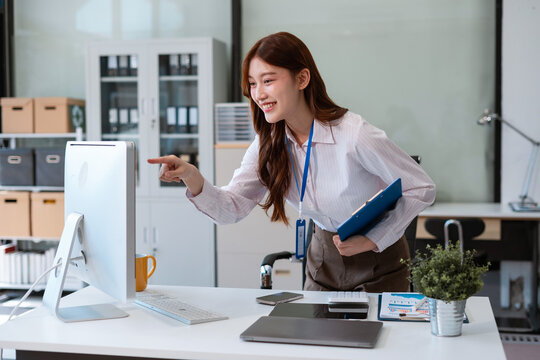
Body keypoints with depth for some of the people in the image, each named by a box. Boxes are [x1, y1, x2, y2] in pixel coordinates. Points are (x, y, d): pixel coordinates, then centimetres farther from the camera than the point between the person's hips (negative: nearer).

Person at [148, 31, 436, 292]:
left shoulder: (355, 136, -27)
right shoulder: (269, 143, -8)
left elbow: (422, 189, -17)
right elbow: (232, 208, -10)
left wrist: (373, 240, -22)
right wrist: (192, 178, -28)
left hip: (378, 262, -5)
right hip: (323, 258, 5)